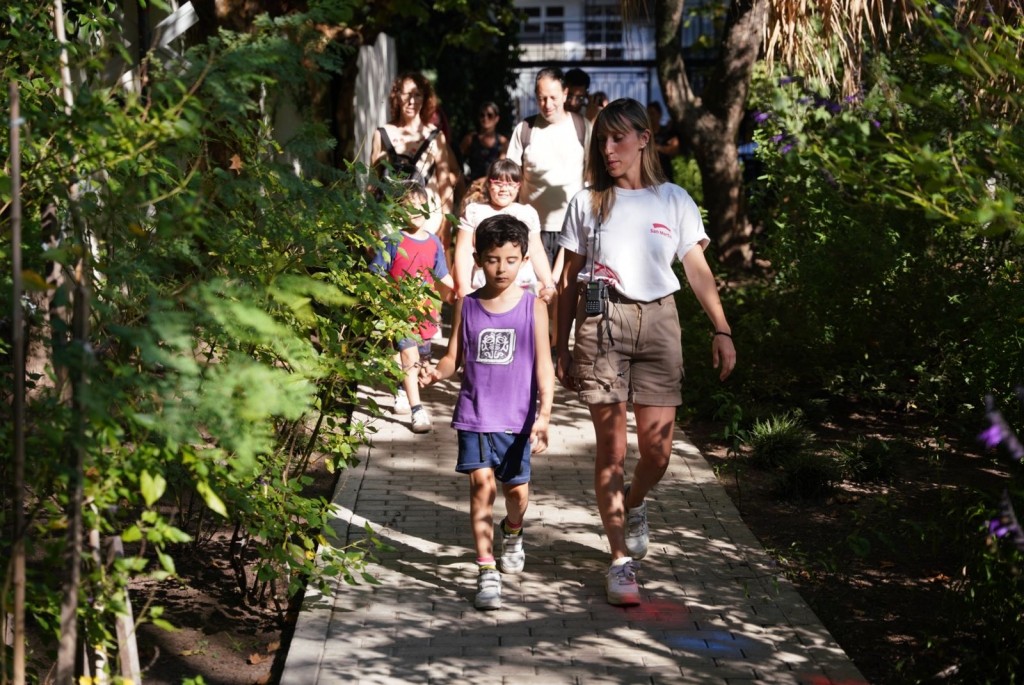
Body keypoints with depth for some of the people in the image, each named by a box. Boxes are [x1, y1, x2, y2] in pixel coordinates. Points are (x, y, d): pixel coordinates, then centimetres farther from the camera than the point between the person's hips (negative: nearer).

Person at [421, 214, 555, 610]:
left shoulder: (533, 307, -2)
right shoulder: (467, 306, 2)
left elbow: (543, 365, -4)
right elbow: (454, 356, 5)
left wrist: (544, 414, -13)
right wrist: (437, 373, -17)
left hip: (517, 417, 0)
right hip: (475, 413, 0)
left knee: (516, 488, 11)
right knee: (482, 483, -11)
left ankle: (512, 534, 45)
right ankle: (486, 571, -7)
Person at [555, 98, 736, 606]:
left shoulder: (674, 201, 8)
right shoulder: (587, 203, 7)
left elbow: (697, 270, 6)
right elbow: (569, 280, 10)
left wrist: (722, 330, -3)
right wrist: (562, 346, 8)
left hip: (657, 321, 1)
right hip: (601, 322, -1)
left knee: (657, 447, -4)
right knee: (612, 447, -4)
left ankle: (633, 506, 32)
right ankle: (620, 562, 5)